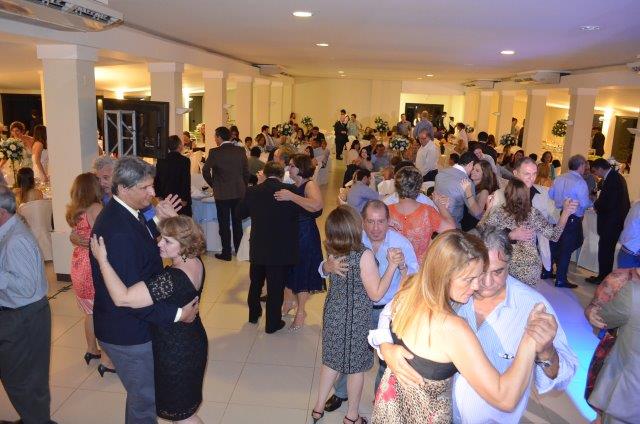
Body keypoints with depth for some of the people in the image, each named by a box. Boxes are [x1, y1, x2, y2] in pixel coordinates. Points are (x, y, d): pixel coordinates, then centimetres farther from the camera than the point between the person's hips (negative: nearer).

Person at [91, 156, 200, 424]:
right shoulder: (118, 231, -33)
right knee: (145, 398, 14)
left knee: (141, 393, 30)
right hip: (128, 333, -9)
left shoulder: (122, 212, -2)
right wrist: (177, 314, -23)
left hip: (132, 325, 9)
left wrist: (156, 221, 1)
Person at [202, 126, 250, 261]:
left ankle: (226, 253, 9)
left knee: (224, 223, 5)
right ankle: (239, 250, 23)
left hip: (222, 193, -4)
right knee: (237, 222, 15)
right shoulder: (240, 151, 0)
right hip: (239, 192, 4)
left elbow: (205, 171, -11)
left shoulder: (214, 152, -11)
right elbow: (246, 171, 3)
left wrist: (213, 184, 5)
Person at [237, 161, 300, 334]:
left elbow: (240, 213, 7)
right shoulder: (290, 190, -15)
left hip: (258, 248, 3)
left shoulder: (252, 191, -8)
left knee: (255, 283, 25)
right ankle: (272, 323, 24)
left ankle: (253, 314, 44)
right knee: (276, 288, 10)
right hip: (281, 250, -3)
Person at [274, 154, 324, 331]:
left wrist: (291, 196, -37)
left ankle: (301, 311, 26)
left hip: (304, 235, -6)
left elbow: (317, 205, -38)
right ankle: (289, 300, 43)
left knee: (302, 270, 7)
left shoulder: (310, 185, -18)